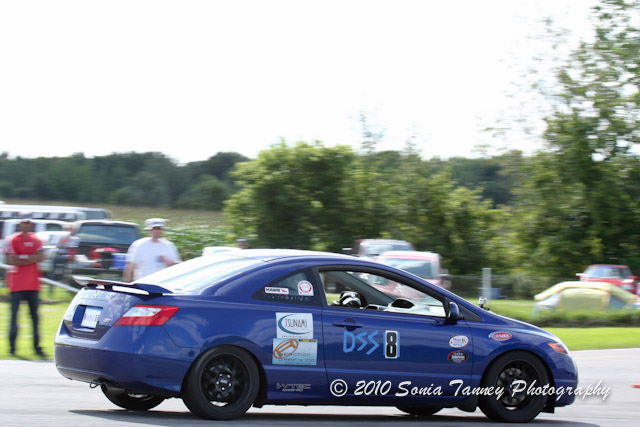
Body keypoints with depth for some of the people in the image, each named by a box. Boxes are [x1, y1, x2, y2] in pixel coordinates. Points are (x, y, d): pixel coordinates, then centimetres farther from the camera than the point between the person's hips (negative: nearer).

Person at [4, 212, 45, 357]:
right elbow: (11, 260, -11)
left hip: (33, 284, 4)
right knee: (14, 314, -4)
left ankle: (37, 346, 11)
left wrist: (22, 257, -13)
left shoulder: (36, 240, 11)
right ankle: (12, 346, 0)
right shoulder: (11, 240, -2)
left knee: (35, 316, 6)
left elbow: (39, 257, -3)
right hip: (17, 284, -4)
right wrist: (30, 258, -8)